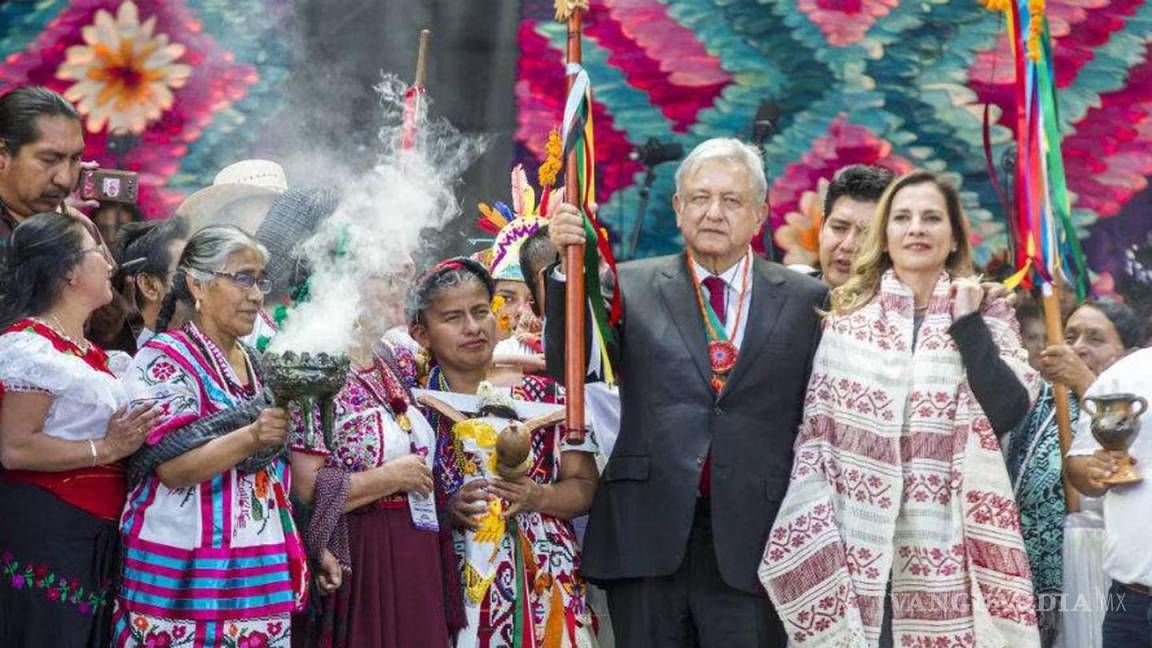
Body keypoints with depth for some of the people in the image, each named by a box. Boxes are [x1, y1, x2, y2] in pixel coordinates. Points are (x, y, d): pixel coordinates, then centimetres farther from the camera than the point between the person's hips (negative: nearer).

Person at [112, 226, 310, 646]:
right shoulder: (165, 359, -7)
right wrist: (251, 438, -32)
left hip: (262, 569, 7)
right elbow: (173, 468, -19)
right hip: (188, 572, -6)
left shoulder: (255, 365, 14)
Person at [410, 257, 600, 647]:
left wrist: (537, 497, -14)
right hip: (453, 591, -1)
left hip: (545, 584, 1)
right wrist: (449, 509, -17)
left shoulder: (544, 394, 5)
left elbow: (586, 486, 4)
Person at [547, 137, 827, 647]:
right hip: (648, 537, 1)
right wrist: (567, 265, -16)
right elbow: (570, 365, -4)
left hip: (749, 543, 0)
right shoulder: (633, 287, 8)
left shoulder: (806, 300, 6)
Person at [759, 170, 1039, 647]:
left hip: (946, 547, 0)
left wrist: (966, 322, -7)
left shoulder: (985, 316, 8)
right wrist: (814, 542, -2)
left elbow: (1009, 412, -7)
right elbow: (813, 431, 6)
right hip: (858, 544, 1)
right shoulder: (846, 317, 8)